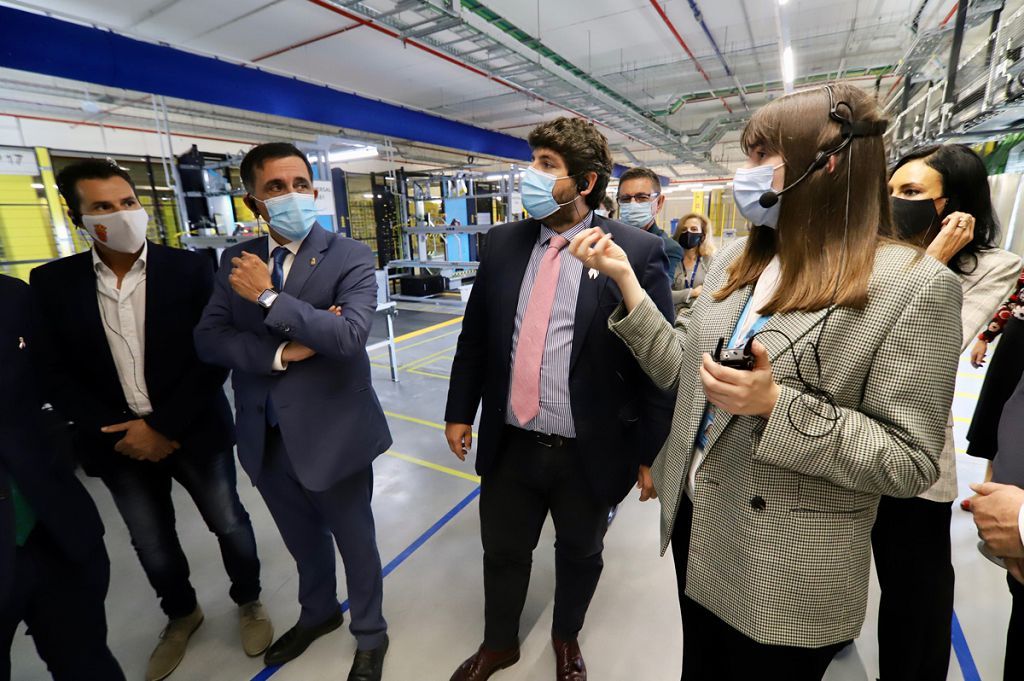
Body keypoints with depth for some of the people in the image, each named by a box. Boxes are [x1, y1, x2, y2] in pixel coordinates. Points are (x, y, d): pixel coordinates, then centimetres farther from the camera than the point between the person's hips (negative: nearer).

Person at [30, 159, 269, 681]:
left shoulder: (190, 269, -9)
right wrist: (121, 429, -12)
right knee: (152, 546, 18)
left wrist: (165, 427, -16)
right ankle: (181, 614, 47)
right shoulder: (52, 282, -2)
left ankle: (248, 601, 41)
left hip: (194, 432, -2)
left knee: (229, 523, 13)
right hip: (120, 442, 3)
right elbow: (57, 375, -1)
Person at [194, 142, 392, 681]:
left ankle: (369, 635, 44)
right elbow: (208, 339, -5)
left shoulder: (350, 258, -13)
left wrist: (269, 296, -21)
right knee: (303, 540, 27)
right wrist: (280, 353, -20)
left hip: (331, 433, -5)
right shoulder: (237, 261, 3)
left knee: (355, 543, 16)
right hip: (265, 438, 5)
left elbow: (348, 336, -27)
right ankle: (318, 613, 56)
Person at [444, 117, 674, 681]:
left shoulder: (636, 252, -12)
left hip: (589, 454, -2)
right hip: (510, 445, 4)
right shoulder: (504, 242, 1)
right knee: (502, 553, 23)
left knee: (579, 555, 24)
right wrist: (460, 411, 8)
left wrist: (653, 452, -6)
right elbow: (475, 334, 6)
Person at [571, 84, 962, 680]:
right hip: (695, 524, 6)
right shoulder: (737, 259, 1)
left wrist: (778, 407, -28)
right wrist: (626, 280, -7)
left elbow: (910, 463, -15)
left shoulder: (915, 286, -16)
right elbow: (681, 370, 0)